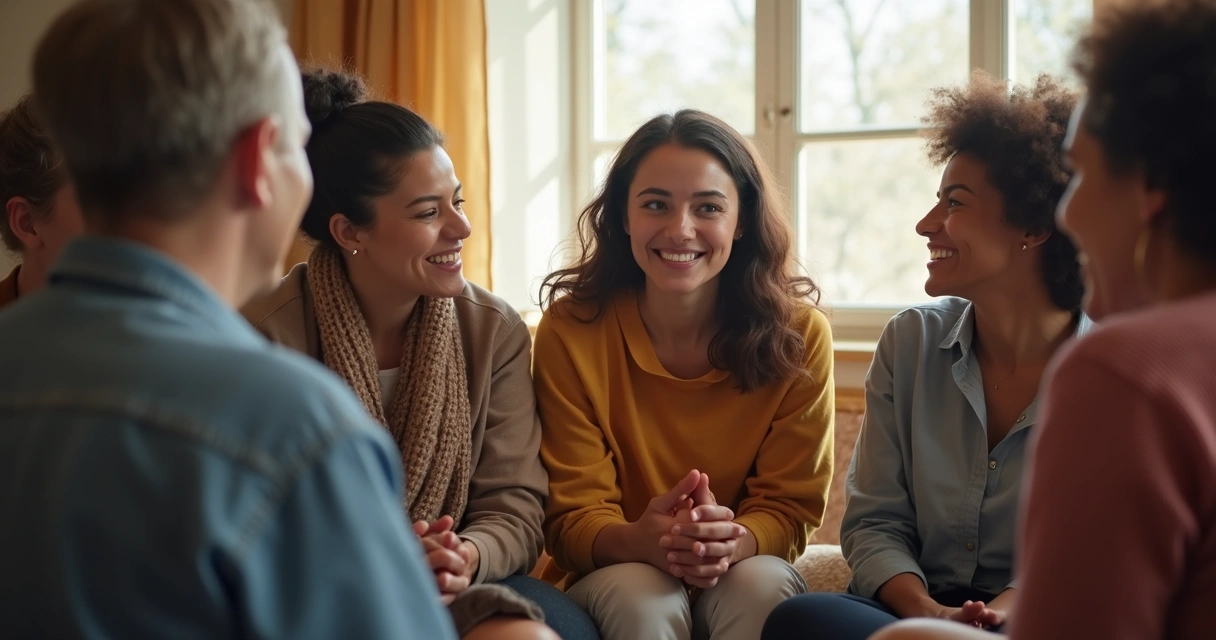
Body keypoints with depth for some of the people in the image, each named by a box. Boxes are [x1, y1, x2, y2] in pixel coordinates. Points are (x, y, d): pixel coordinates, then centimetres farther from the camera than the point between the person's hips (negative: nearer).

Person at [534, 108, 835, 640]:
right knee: (642, 596, -34)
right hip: (611, 577, -1)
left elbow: (789, 507, -7)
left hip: (743, 570, 2)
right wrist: (638, 542, -37)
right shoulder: (571, 330, -11)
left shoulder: (797, 335, -8)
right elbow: (571, 518, -12)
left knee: (761, 586, -32)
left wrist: (732, 541, -32)